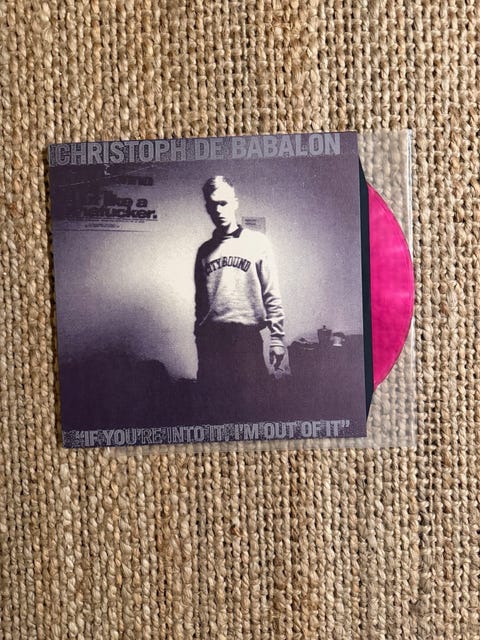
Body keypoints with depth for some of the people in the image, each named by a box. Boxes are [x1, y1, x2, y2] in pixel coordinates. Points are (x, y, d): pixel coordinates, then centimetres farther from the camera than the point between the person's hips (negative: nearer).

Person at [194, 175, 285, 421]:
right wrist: (199, 338, 15)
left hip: (246, 336, -3)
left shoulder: (257, 242, 2)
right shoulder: (205, 251, 14)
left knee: (251, 406, -1)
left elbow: (271, 295, -3)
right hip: (210, 339, 4)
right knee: (215, 408, 8)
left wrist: (277, 337, -9)